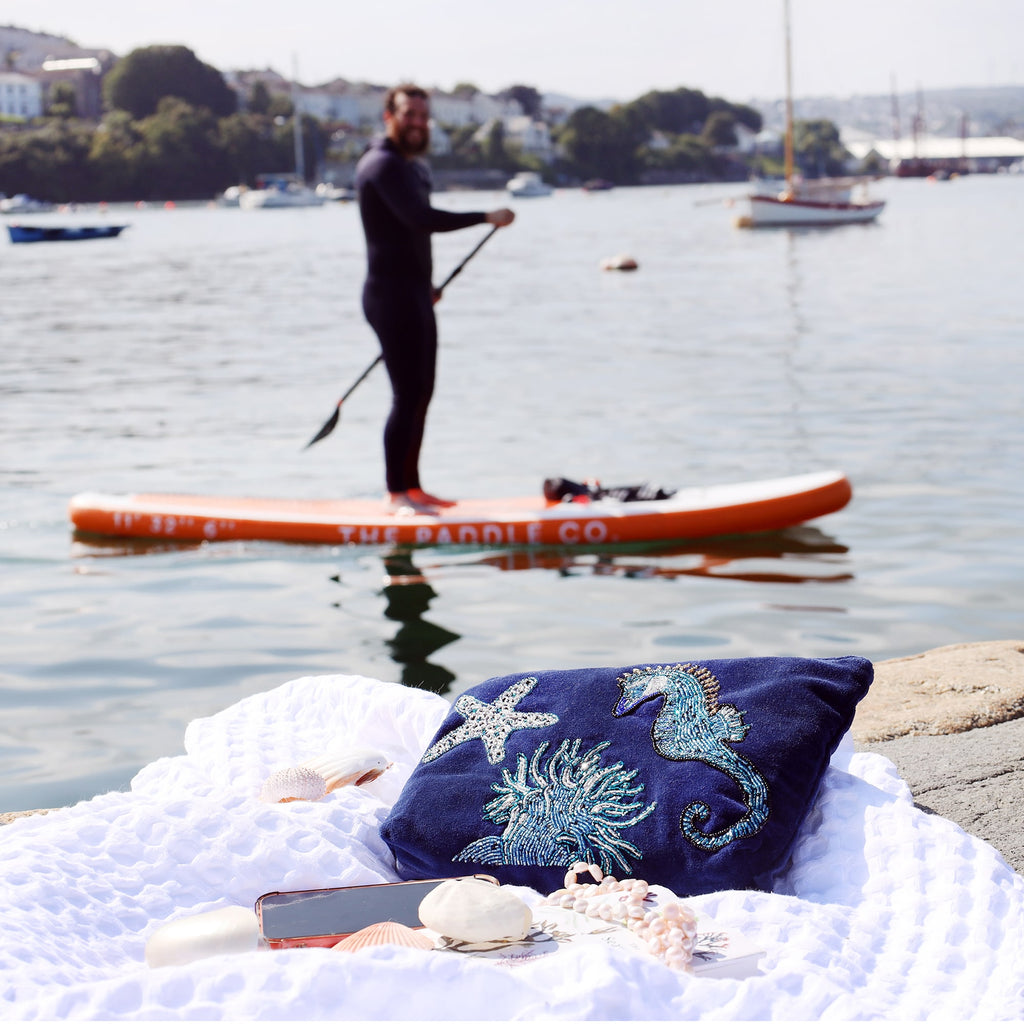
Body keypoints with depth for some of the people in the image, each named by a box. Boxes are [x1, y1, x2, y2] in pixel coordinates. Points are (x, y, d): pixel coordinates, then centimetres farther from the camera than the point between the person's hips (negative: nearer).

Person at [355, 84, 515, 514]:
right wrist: (485, 218, -26)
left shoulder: (412, 166, 18)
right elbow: (421, 219, -28)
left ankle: (412, 486, 18)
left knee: (421, 394, 12)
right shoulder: (383, 165, -14)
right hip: (393, 296, -10)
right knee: (407, 396, -9)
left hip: (414, 295, 10)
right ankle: (397, 493, -4)